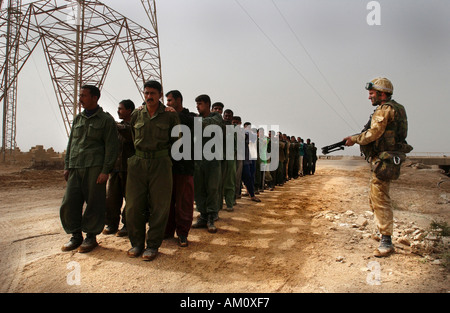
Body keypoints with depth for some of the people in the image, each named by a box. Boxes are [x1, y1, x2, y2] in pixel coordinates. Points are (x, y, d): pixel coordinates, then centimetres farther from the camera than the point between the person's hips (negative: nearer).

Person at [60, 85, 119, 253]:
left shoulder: (106, 119, 1)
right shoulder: (78, 119, 18)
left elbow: (111, 147, -4)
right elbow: (71, 143, 21)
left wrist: (105, 171, -11)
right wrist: (67, 166, 13)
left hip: (95, 168, -5)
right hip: (75, 168, 6)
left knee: (94, 204, -1)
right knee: (69, 202, 2)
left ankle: (91, 236, 13)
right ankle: (76, 235, 17)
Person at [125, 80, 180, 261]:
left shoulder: (170, 116, 1)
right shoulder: (136, 115, 10)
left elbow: (176, 140, 9)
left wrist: (163, 154, 7)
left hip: (160, 164, -2)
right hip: (138, 162, 3)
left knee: (159, 206, 1)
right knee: (134, 205, 3)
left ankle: (153, 245, 14)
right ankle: (137, 243, 19)